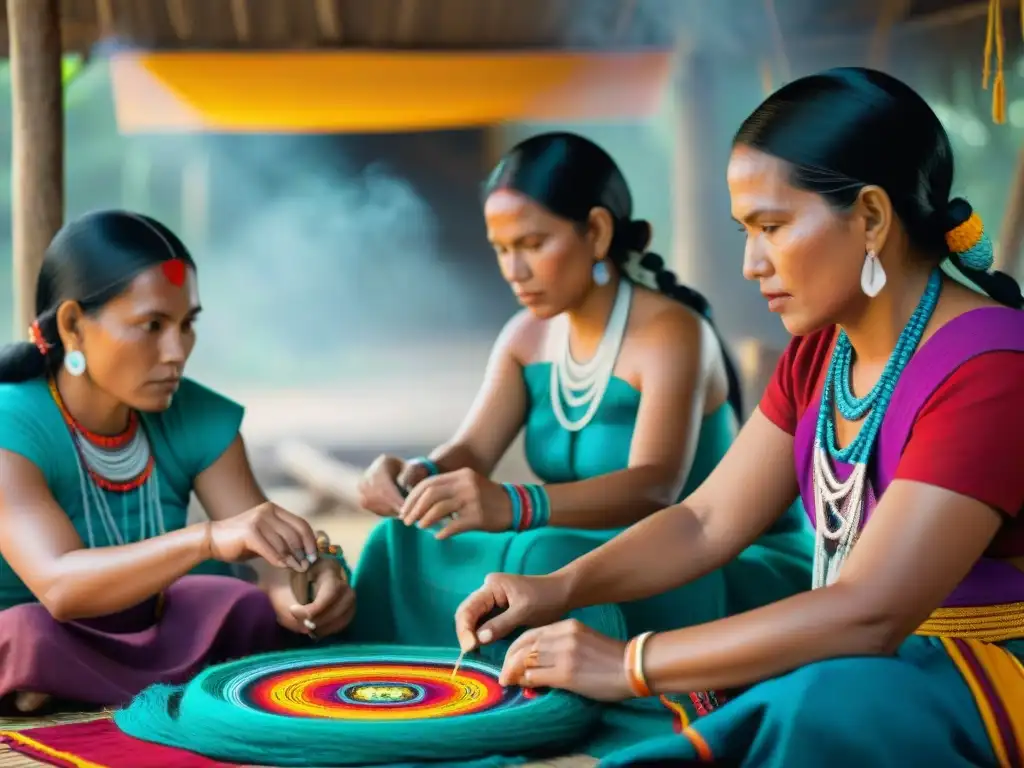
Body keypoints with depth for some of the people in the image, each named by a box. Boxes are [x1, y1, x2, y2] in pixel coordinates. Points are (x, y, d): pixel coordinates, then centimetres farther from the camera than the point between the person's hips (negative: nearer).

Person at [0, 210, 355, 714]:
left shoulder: (195, 418, -6)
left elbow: (268, 557, -12)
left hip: (148, 650, 4)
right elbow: (60, 587, -36)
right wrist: (208, 539, -51)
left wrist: (298, 585, -37)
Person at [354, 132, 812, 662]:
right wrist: (418, 475, -30)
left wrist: (515, 505, -51)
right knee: (411, 547, -14)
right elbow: (468, 453, -5)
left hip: (718, 570, -6)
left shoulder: (672, 333, -19)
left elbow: (654, 487, -34)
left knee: (547, 562, -34)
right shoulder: (528, 335, 4)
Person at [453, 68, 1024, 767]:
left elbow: (868, 616, -27)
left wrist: (632, 664, -25)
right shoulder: (818, 353, 7)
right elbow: (708, 521, 6)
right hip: (855, 656, 8)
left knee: (815, 707, -37)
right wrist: (559, 590, -10)